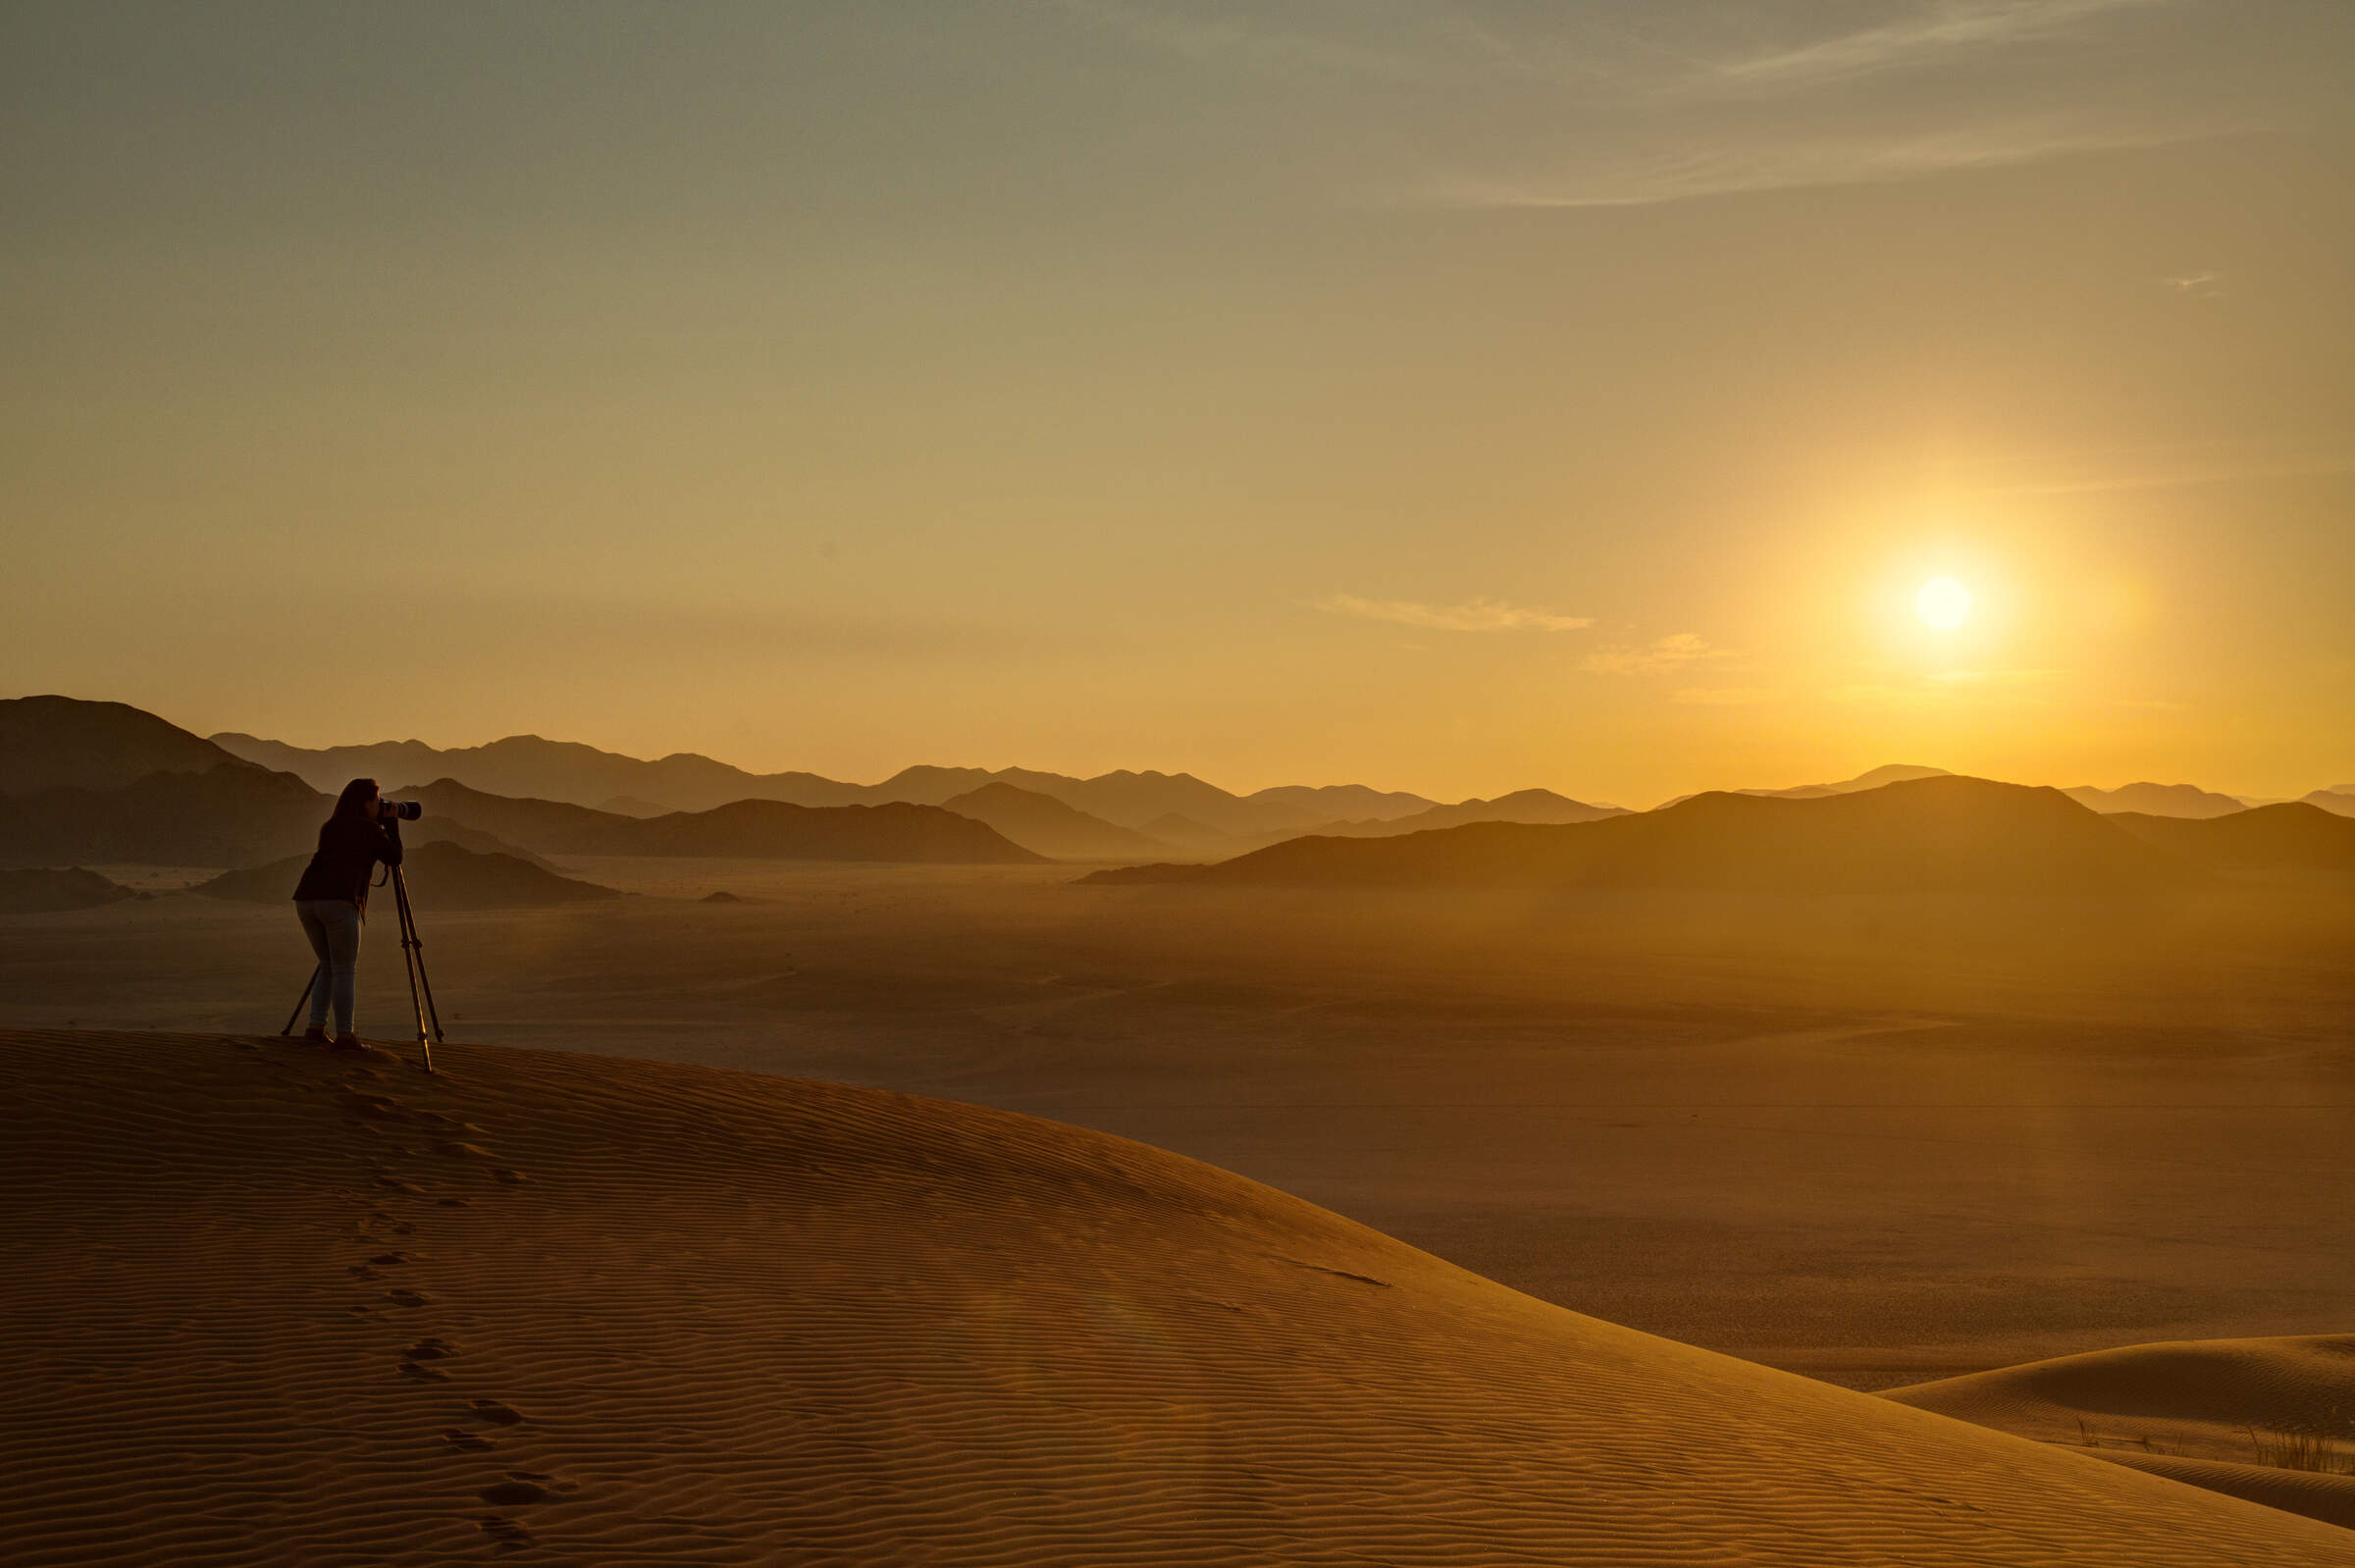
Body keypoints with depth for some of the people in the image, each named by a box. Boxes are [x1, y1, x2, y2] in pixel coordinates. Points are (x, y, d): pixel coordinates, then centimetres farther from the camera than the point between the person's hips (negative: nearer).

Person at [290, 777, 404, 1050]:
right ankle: (344, 1035, -2)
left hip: (306, 899, 7)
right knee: (345, 970, 1)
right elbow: (394, 858, 16)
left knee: (329, 965, 20)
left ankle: (315, 1027, 12)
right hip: (338, 901, -7)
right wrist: (391, 824, 26)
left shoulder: (328, 827, 24)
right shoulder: (369, 829, 6)